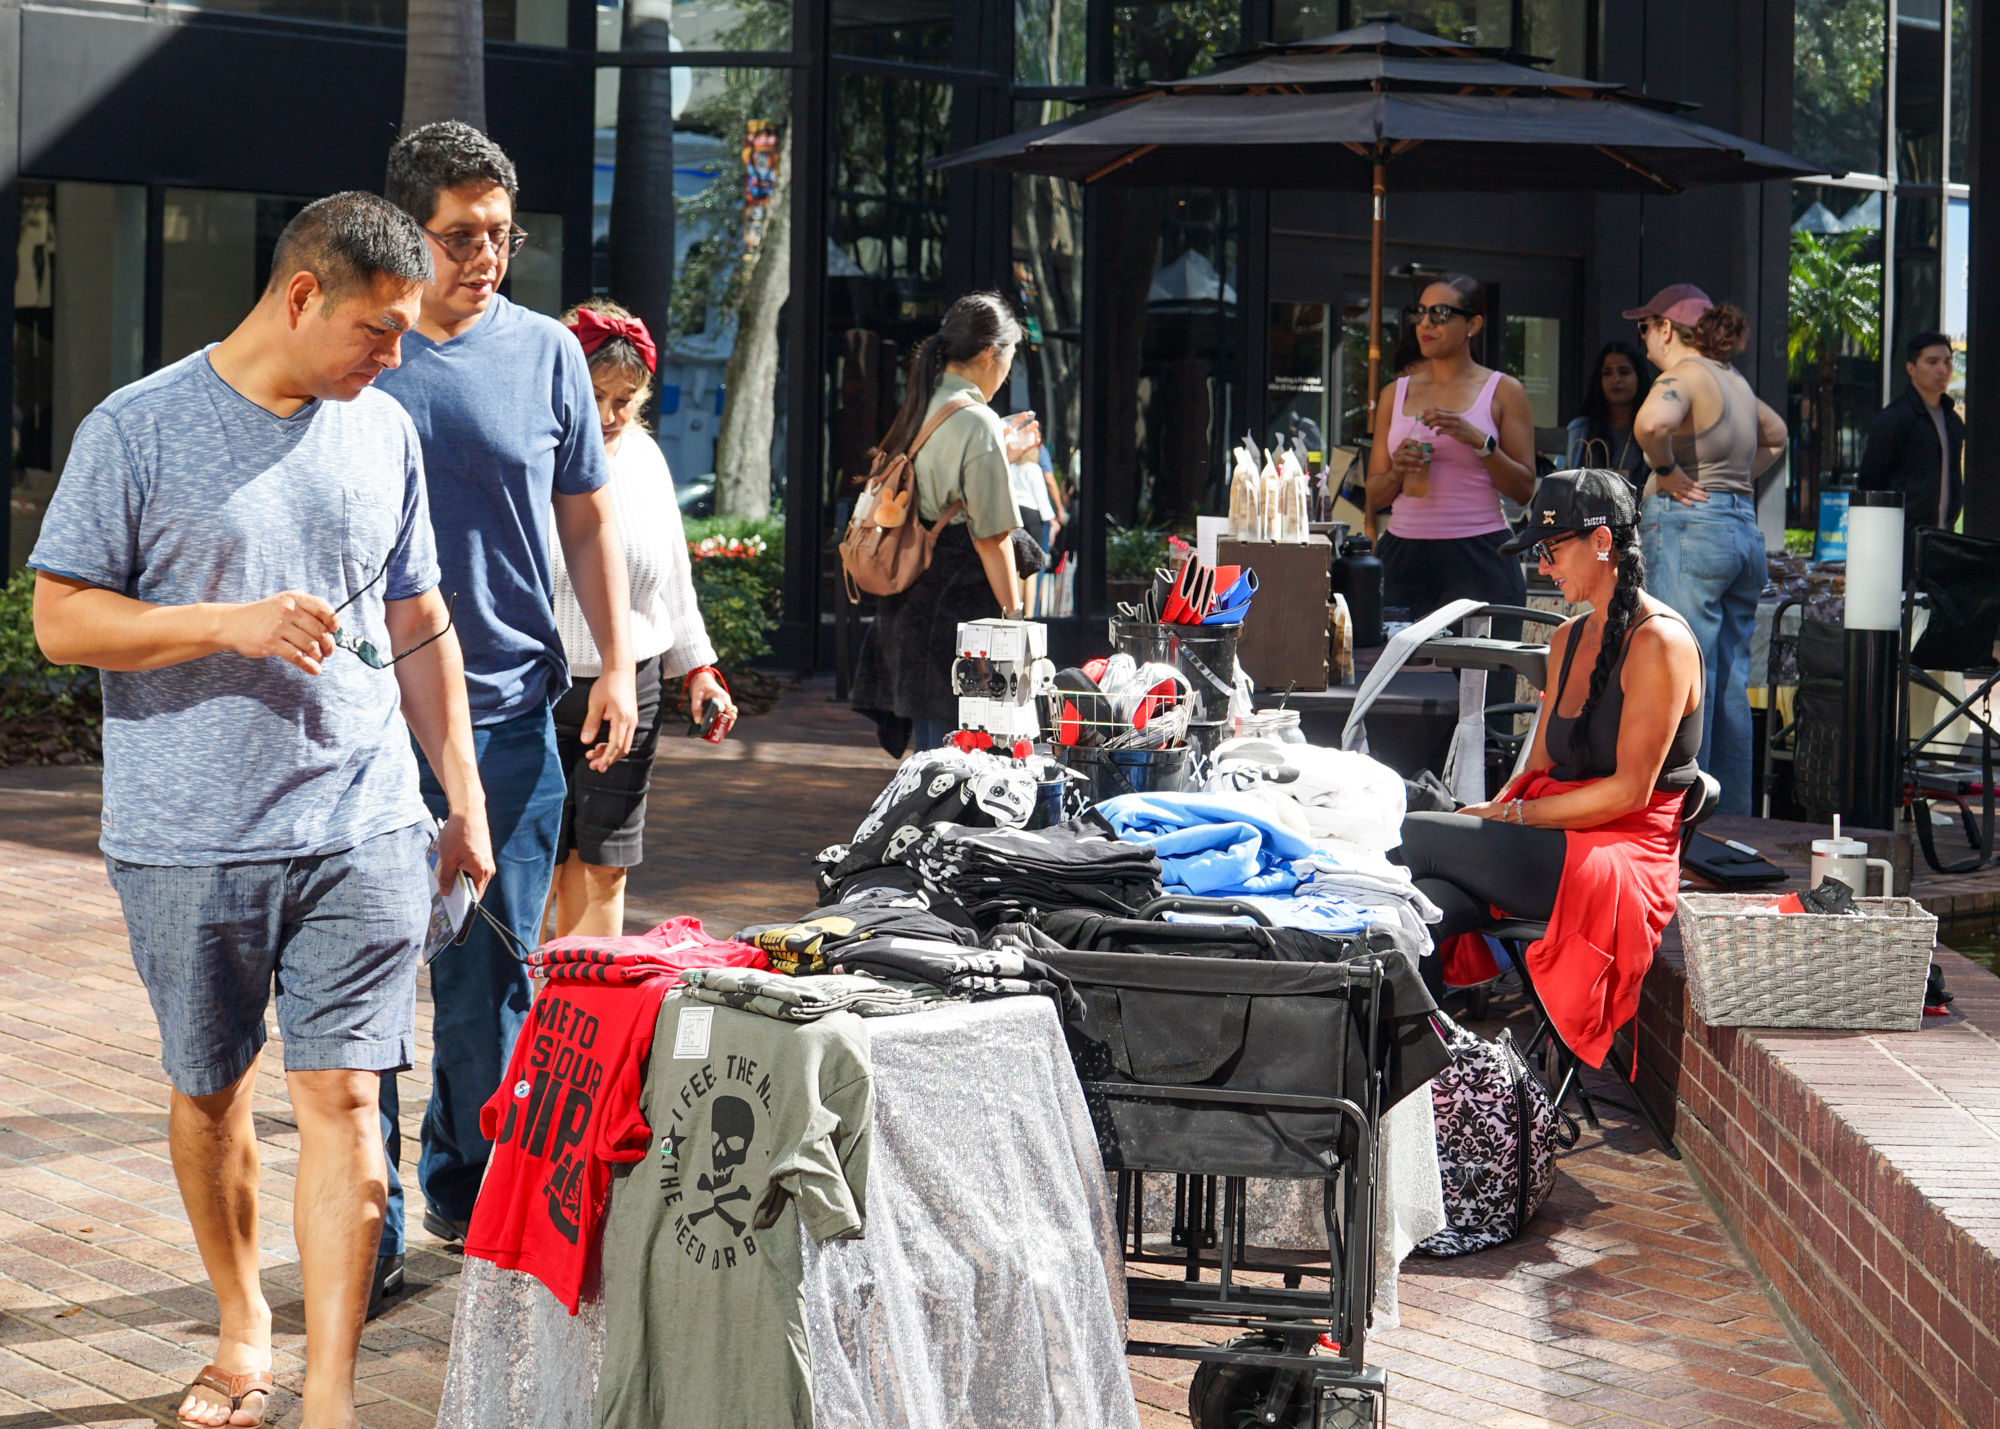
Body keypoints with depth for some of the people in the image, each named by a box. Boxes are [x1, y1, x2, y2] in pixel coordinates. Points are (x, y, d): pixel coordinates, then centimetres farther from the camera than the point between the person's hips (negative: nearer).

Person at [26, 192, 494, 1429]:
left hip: (364, 830, 2)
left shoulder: (384, 433, 10)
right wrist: (229, 623, -16)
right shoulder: (139, 430, -4)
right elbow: (61, 620, -4)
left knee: (344, 1096, -6)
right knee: (210, 1093, 12)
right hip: (189, 839, -2)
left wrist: (464, 798, 14)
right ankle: (244, 1326, 34)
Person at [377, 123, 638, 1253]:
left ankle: (470, 1188, 22)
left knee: (493, 977, 7)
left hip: (511, 713, 2)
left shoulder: (547, 353, 7)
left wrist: (617, 665, 7)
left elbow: (589, 521, 15)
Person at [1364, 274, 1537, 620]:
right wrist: (1397, 473, -6)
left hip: (1479, 558, -3)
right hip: (1404, 557, 3)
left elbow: (1525, 488, -1)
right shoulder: (1396, 393, 15)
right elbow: (1373, 498, 15)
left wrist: (1478, 441, -14)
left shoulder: (1503, 392, 5)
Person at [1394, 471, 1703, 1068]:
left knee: (1418, 835, -24)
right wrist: (1490, 810, -1)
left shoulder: (1660, 643, -8)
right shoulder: (1569, 639, 20)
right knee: (1427, 897, -27)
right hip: (1558, 842, 7)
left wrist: (1516, 815, -12)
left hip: (1626, 856, -7)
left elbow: (1630, 790, -13)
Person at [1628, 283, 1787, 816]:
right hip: (1745, 530, 9)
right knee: (1730, 686, 10)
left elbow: (1651, 422, -31)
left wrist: (1666, 472, -14)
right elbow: (1775, 436, 35)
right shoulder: (1734, 381, 17)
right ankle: (1732, 814, 13)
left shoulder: (1683, 376, -9)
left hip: (1688, 531, -8)